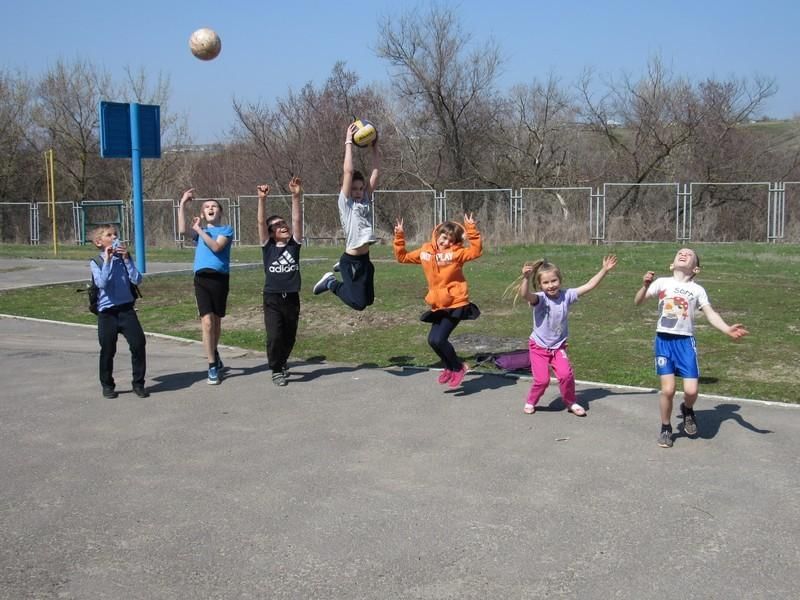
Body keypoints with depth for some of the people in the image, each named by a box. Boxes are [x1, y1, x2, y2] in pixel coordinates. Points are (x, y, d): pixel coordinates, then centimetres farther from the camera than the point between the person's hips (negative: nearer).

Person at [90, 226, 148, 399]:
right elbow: (101, 283, -18)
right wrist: (107, 260, -19)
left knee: (138, 343, -7)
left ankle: (138, 383, 7)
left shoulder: (124, 258, 5)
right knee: (107, 350, 4)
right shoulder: (96, 262, -1)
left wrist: (126, 259, -12)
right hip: (107, 312, -2)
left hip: (126, 308, 2)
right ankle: (107, 385, 21)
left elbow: (137, 280, -7)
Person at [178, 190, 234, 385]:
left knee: (216, 320, 12)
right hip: (202, 278, 1)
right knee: (207, 321, -10)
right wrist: (182, 205, -7)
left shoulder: (226, 230, 7)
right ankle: (213, 366, -4)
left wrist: (199, 230, -8)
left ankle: (214, 354, 35)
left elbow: (216, 247, -12)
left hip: (220, 278, -1)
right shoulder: (199, 231, 17)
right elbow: (182, 231, -5)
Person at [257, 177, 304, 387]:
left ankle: (282, 362, 41)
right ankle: (276, 370, 10)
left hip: (292, 297, 3)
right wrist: (262, 199, -23)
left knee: (289, 337, 13)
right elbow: (261, 222, -10)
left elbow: (297, 219, -6)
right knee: (274, 336, -11)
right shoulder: (267, 246, 0)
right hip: (272, 298, -2)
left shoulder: (294, 244, 4)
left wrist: (296, 196, -17)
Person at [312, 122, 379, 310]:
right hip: (351, 261, -7)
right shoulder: (345, 202, -7)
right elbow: (348, 171, -15)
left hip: (365, 259, 7)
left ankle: (341, 269, 37)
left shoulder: (366, 199, 10)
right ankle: (331, 282, 14)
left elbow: (375, 171, 6)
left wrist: (374, 147, 1)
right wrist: (348, 142, -13)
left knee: (368, 300, 19)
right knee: (358, 303, -8)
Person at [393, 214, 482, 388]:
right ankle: (450, 367, 32)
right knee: (433, 340, 8)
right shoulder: (425, 252, 4)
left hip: (456, 304, -6)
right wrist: (399, 236, 4)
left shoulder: (456, 253, -10)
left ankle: (458, 367, 10)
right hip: (438, 306, 6)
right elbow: (402, 257, 13)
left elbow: (476, 251, -25)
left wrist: (472, 230, -31)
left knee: (438, 339, -13)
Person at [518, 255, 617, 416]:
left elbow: (589, 286, -7)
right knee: (542, 379, -8)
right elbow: (525, 295, -43)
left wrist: (604, 270, -12)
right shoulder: (540, 298, -21)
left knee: (566, 374, -14)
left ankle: (571, 403, 12)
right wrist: (526, 278, -61)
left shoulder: (567, 295, -9)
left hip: (558, 347, 3)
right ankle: (530, 402, 21)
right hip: (539, 347, -3)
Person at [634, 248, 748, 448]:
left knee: (691, 390, -8)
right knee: (668, 389, -6)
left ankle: (687, 409, 29)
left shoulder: (697, 289, 6)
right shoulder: (662, 282, 5)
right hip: (663, 340, -1)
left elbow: (710, 314, -3)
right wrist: (645, 285, -18)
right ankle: (665, 429, 17)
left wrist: (728, 329, -20)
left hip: (685, 341, 1)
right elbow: (637, 302, 2)